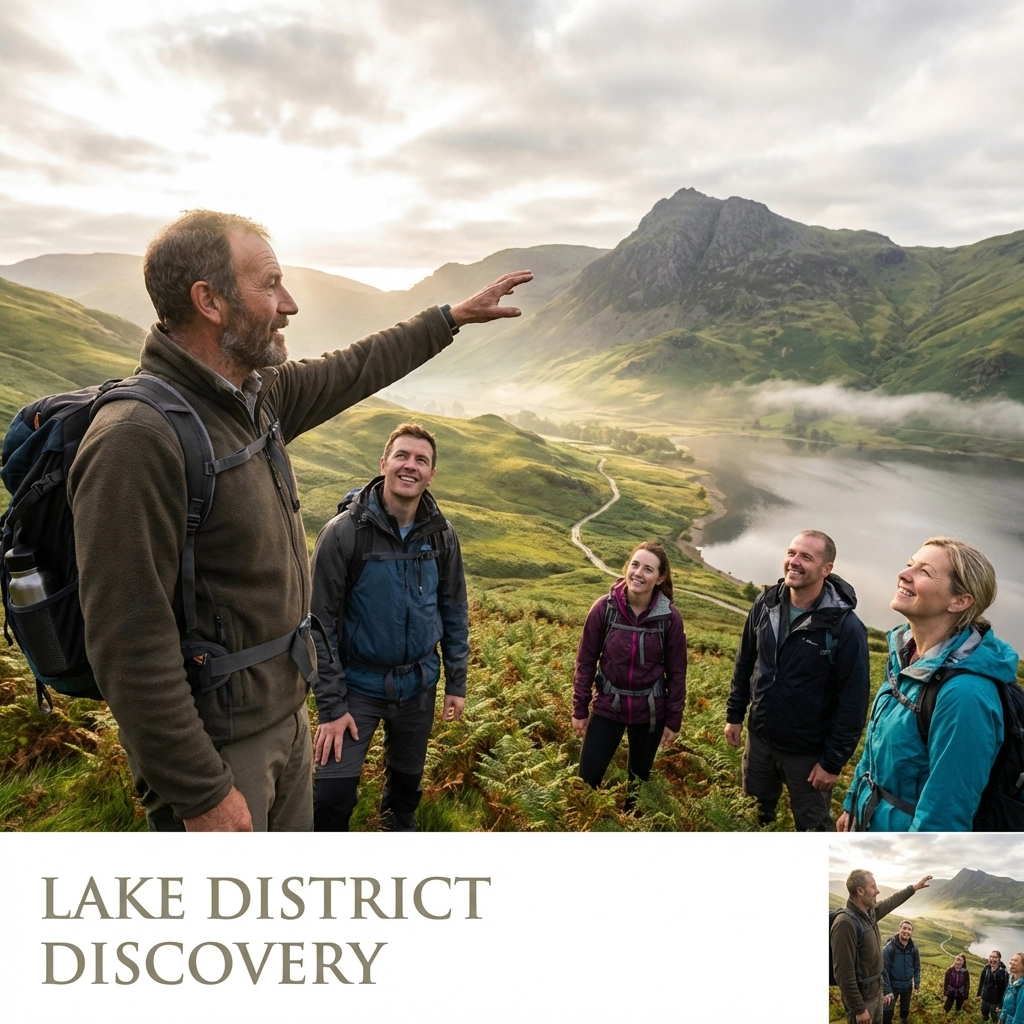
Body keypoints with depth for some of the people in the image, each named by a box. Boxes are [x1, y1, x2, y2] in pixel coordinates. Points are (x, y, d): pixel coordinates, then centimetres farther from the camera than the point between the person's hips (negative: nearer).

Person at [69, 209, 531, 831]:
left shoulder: (258, 395, -1)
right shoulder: (136, 440, -27)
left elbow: (352, 371, 16)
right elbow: (130, 644, -27)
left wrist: (454, 317, 23)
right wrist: (202, 796, -22)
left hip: (287, 715, 8)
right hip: (215, 744, -8)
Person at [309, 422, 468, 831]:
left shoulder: (441, 535, -5)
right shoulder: (344, 531, -17)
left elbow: (454, 612, 5)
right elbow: (321, 623, -14)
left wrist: (456, 682, 5)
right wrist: (331, 705, -14)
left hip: (418, 684, 4)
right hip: (358, 683, -3)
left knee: (407, 777, 22)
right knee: (332, 794, -7)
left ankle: (399, 825, 52)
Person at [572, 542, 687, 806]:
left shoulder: (670, 617, -14)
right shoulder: (604, 608, -15)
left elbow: (676, 672, -3)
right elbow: (586, 661, -5)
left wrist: (674, 720, 0)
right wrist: (579, 709, -2)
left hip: (650, 712, 1)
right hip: (608, 707, 0)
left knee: (639, 779, 18)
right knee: (587, 780, 2)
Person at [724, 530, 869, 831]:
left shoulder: (845, 627, -22)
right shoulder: (766, 605, -6)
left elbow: (853, 701, -18)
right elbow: (744, 663, 6)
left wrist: (834, 761, -16)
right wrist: (734, 714, 7)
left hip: (809, 751, -5)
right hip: (759, 737, 5)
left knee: (813, 826, 15)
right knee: (758, 811, 24)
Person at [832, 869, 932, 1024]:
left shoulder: (870, 912, -1)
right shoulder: (845, 923, -30)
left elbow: (892, 901, 21)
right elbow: (843, 973, -29)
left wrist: (914, 888, 26)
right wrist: (859, 1009, -26)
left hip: (876, 990, 9)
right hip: (862, 996, -9)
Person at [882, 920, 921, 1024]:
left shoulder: (913, 948, -7)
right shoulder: (889, 948, -21)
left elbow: (917, 967, 5)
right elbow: (884, 970, -19)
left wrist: (917, 984, 1)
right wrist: (887, 990, -21)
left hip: (907, 985, 4)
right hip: (893, 985, -4)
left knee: (905, 1009, 22)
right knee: (887, 1011, -5)